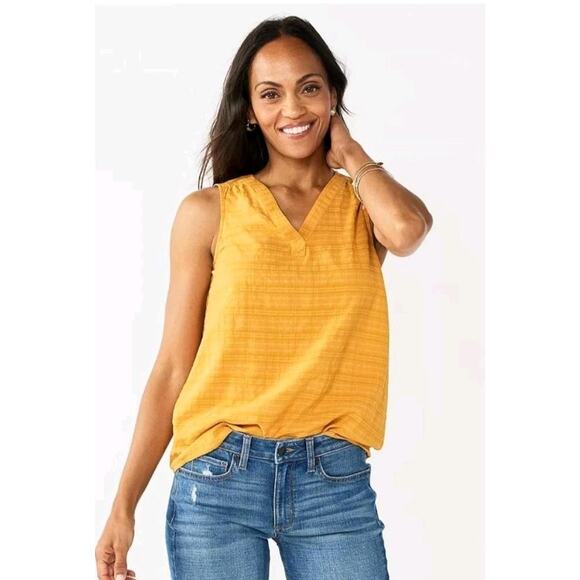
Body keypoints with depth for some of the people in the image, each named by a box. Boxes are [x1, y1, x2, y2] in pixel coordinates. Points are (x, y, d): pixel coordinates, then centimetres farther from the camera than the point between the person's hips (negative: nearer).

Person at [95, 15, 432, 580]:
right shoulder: (208, 212, 4)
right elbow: (172, 368, 3)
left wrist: (348, 152, 1)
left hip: (336, 483, 1)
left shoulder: (366, 205, 7)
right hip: (219, 478, -1)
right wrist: (123, 506, -2)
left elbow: (406, 231, -18)